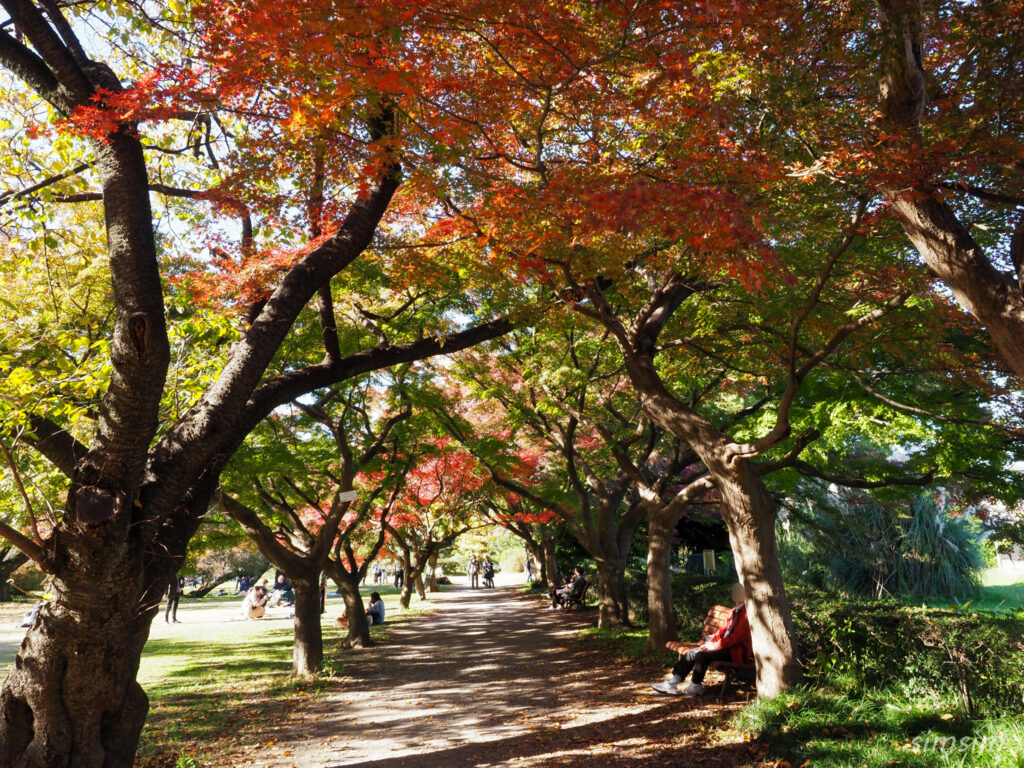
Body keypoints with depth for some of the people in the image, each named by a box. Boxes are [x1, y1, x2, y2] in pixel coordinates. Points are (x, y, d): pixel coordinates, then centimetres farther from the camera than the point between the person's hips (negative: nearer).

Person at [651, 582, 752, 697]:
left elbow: (737, 636, -20)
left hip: (738, 651, -10)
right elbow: (723, 629, 20)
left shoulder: (746, 613, -13)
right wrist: (710, 642, 3)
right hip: (725, 645, 10)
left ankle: (696, 687, -8)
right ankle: (672, 683, -5)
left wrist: (715, 646, -16)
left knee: (702, 655, -27)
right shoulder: (735, 611, 20)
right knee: (691, 653, -4)